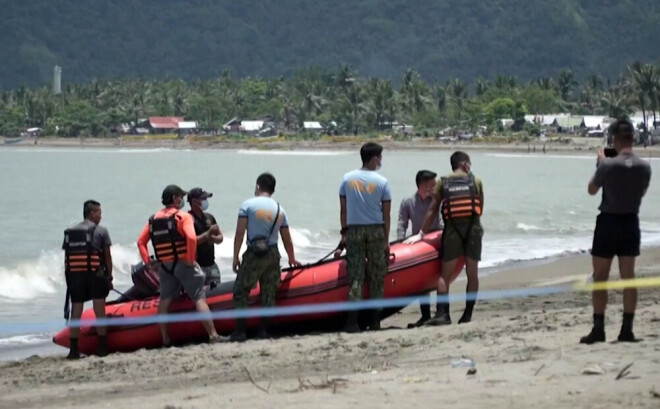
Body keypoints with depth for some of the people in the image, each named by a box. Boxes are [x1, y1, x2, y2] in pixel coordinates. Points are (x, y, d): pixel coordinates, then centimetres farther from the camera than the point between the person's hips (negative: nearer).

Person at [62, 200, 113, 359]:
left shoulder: (69, 232, 12)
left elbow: (66, 258, 9)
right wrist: (109, 277, 7)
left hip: (74, 275, 3)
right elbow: (107, 256, 0)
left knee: (76, 312, 4)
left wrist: (69, 280, 13)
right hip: (95, 274, -3)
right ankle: (102, 347, 3)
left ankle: (73, 349, 2)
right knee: (99, 311, 2)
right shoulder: (100, 231, 1)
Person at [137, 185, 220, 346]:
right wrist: (191, 260, -14)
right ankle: (213, 334, -8)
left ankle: (165, 339, 16)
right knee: (199, 298, -3)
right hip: (183, 264, -5)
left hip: (164, 266, 5)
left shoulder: (153, 219, 10)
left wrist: (147, 262, 9)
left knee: (164, 301, 13)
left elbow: (141, 242, 7)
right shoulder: (182, 216, -8)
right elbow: (191, 238, -23)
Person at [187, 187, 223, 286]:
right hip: (197, 266, -8)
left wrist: (212, 238, -5)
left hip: (211, 265, 8)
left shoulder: (209, 217, 13)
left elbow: (220, 238, 17)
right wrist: (207, 234, -24)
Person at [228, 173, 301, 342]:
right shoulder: (279, 209, 9)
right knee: (269, 294, 11)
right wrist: (292, 259, 29)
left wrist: (235, 257, -2)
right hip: (273, 255, 4)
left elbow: (239, 234, -7)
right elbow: (287, 240, 14)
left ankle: (240, 331, -3)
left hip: (253, 254, -4)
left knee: (240, 292, 2)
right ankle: (263, 330, 9)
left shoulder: (248, 205, -3)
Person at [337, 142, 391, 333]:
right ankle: (374, 320, 7)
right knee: (376, 277, 6)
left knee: (355, 276, 0)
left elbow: (343, 209, 4)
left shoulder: (348, 178, 2)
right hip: (376, 231, -2)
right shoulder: (381, 181, -4)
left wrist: (344, 232, 12)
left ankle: (352, 321, -10)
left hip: (354, 231, 2)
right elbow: (386, 214, -2)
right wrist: (386, 240, 3)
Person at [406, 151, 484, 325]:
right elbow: (480, 209, 9)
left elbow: (432, 210, 8)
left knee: (445, 274, 2)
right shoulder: (476, 182, 9)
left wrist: (422, 233, 13)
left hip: (452, 228, 0)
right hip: (473, 228, 0)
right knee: (472, 273, 8)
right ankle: (467, 314, 6)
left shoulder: (443, 183, 10)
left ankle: (442, 313, -11)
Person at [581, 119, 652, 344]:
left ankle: (598, 329, 0)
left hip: (608, 223, -4)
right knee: (628, 276, 8)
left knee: (600, 277, 3)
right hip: (631, 223, 4)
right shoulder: (644, 167, -4)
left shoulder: (608, 165, -17)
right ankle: (627, 329, 6)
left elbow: (592, 189, -3)